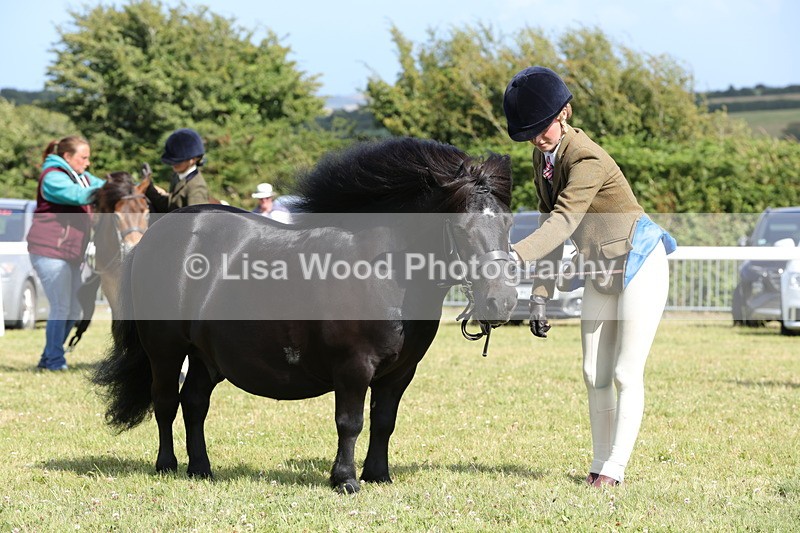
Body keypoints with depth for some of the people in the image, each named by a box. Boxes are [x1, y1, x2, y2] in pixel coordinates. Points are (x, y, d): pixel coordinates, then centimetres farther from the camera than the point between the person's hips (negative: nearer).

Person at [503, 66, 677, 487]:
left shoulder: (587, 160, -27)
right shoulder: (544, 155, -1)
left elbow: (562, 222, -38)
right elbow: (551, 223, 2)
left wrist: (513, 256, -53)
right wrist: (540, 294, -3)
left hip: (639, 265, -9)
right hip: (600, 272, 9)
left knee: (627, 373, -7)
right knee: (595, 373, 10)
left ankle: (614, 468, -3)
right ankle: (599, 464, 18)